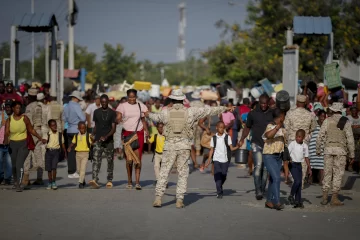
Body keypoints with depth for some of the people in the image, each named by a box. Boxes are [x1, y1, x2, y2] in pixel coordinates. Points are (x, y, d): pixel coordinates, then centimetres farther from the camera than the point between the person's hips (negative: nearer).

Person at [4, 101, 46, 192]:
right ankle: (15, 181, 38)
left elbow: (31, 130, 5)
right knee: (14, 165, 14)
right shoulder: (9, 120, -2)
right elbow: (6, 132, -14)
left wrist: (41, 138, 2)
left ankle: (19, 184, -17)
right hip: (12, 144, 2)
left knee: (19, 164, -17)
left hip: (23, 144, -2)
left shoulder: (24, 118, -3)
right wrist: (6, 140, -35)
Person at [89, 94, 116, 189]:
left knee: (110, 161, 6)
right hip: (98, 140, 1)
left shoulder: (112, 113, 0)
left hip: (109, 140, -1)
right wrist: (92, 135, 7)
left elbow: (113, 128, -5)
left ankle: (109, 180, 17)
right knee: (96, 160, -12)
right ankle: (95, 180, -23)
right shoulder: (96, 112, 9)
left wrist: (106, 136, -20)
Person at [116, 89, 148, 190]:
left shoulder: (140, 106, 9)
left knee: (138, 158, -6)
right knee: (128, 158, 3)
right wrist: (118, 119, -34)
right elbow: (118, 117, -10)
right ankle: (129, 181, 13)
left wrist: (146, 130, 2)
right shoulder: (123, 106, 1)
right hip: (127, 133, -1)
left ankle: (137, 182, -9)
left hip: (138, 133, 1)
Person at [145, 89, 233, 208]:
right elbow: (208, 110, 11)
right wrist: (224, 108, 23)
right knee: (183, 174, 7)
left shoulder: (166, 111, 3)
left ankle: (158, 198, -2)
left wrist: (148, 114, 50)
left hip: (170, 146, 0)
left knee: (164, 172, 4)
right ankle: (179, 200, 4)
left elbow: (157, 117, 26)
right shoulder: (190, 111, 2)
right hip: (184, 146, 0)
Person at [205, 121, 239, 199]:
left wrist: (237, 147, -20)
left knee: (223, 176, 5)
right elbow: (211, 150, 8)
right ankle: (219, 193, -8)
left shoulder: (227, 137, 3)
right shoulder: (214, 138, 5)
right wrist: (209, 160, 3)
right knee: (217, 175, -11)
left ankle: (219, 189, 31)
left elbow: (231, 148, 0)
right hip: (216, 159, 0)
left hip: (225, 160, 1)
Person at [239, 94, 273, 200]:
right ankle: (258, 191, -17)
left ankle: (262, 190, 15)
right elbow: (247, 127, 11)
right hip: (256, 144, -2)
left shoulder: (272, 114, 6)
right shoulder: (253, 113, 3)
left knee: (265, 168, 6)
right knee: (258, 166, -15)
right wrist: (242, 139, -2)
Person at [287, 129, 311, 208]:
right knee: (297, 181, -18)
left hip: (299, 165, 5)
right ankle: (291, 196, 0)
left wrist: (309, 168, 12)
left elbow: (306, 157, 13)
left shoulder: (305, 146, 7)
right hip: (293, 164, -5)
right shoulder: (292, 144, -6)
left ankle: (298, 201, 9)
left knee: (299, 182, 4)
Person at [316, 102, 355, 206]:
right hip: (340, 150, -2)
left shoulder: (327, 121, 2)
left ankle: (324, 198, 8)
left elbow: (320, 136, 0)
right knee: (338, 174, 2)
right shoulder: (346, 122, -1)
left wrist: (318, 149, 11)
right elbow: (350, 139, -3)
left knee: (327, 173, 8)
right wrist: (352, 154, 3)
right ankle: (334, 198, 1)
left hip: (328, 149, 2)